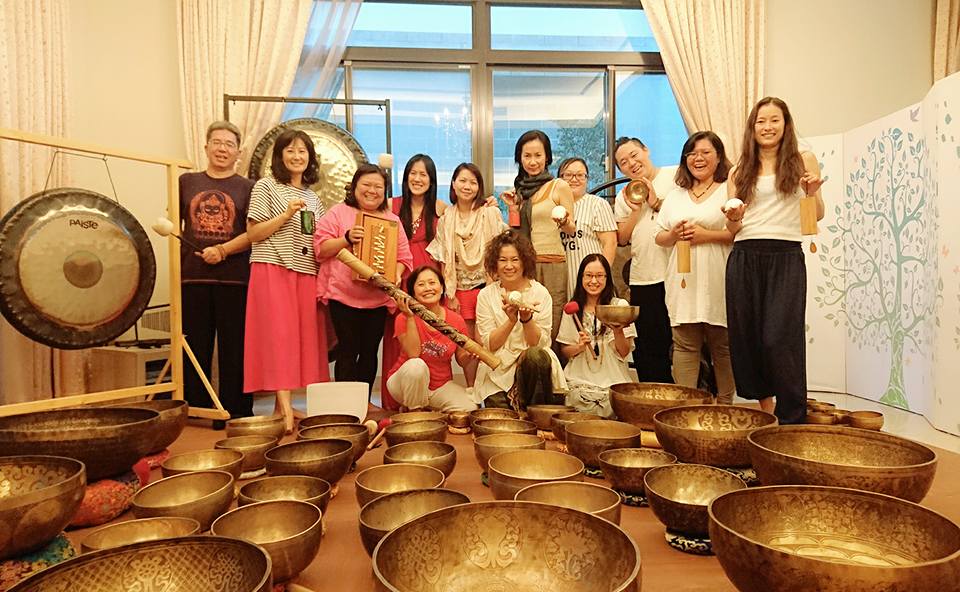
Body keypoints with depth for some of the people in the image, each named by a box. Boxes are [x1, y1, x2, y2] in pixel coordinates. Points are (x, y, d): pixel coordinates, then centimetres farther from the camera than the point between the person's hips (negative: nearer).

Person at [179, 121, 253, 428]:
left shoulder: (247, 187, 7)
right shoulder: (187, 181, 13)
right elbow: (174, 225, 16)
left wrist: (223, 250, -15)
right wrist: (177, 263, 4)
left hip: (234, 278, -2)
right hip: (193, 276, 2)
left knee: (234, 348, 1)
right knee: (195, 348, 7)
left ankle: (235, 413, 11)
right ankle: (195, 410, 19)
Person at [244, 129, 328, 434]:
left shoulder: (312, 197, 20)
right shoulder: (266, 186, 3)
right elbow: (253, 233, -4)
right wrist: (286, 214, -13)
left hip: (305, 273, 6)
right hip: (272, 269, -5)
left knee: (301, 336, 1)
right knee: (279, 335, -12)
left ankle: (281, 405, 9)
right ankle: (285, 407, -14)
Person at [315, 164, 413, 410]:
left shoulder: (392, 219, 14)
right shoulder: (338, 213, 1)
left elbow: (403, 254, 12)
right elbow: (321, 248, -4)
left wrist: (397, 274, -6)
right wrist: (346, 239, -19)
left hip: (379, 297, 4)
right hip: (344, 295, -4)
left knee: (370, 350, 9)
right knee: (348, 349, 0)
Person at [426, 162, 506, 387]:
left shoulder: (490, 213, 0)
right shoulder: (446, 219, 7)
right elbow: (444, 260, 5)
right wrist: (450, 294, 1)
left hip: (486, 287, -2)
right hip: (460, 290, 3)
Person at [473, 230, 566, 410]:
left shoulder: (540, 293, -1)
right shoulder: (486, 295, 1)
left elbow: (539, 343, -7)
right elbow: (489, 345, -5)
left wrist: (526, 318, -25)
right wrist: (511, 320, -20)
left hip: (533, 367, 1)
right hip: (497, 372, -1)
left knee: (534, 355, -33)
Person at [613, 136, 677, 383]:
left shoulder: (676, 176, 3)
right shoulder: (623, 197, 16)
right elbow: (622, 238, 10)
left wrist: (656, 203, -8)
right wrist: (635, 211, -3)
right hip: (643, 280, 4)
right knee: (649, 347, 9)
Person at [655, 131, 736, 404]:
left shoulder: (729, 190, 3)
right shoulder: (675, 196, 19)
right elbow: (660, 238, 18)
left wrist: (707, 235, -15)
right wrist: (674, 234, -3)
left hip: (717, 283, -4)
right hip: (683, 282, 4)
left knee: (723, 346, 3)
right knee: (685, 345, 4)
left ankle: (725, 402, 14)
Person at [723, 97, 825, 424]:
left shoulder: (803, 160, 9)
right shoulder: (740, 171, 14)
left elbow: (818, 215, 7)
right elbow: (732, 229, 12)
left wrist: (812, 194, -12)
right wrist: (734, 219, -9)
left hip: (786, 258, -3)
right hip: (744, 259, 3)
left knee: (779, 340, -11)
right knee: (746, 338, 3)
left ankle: (793, 420, 2)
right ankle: (766, 408, 21)